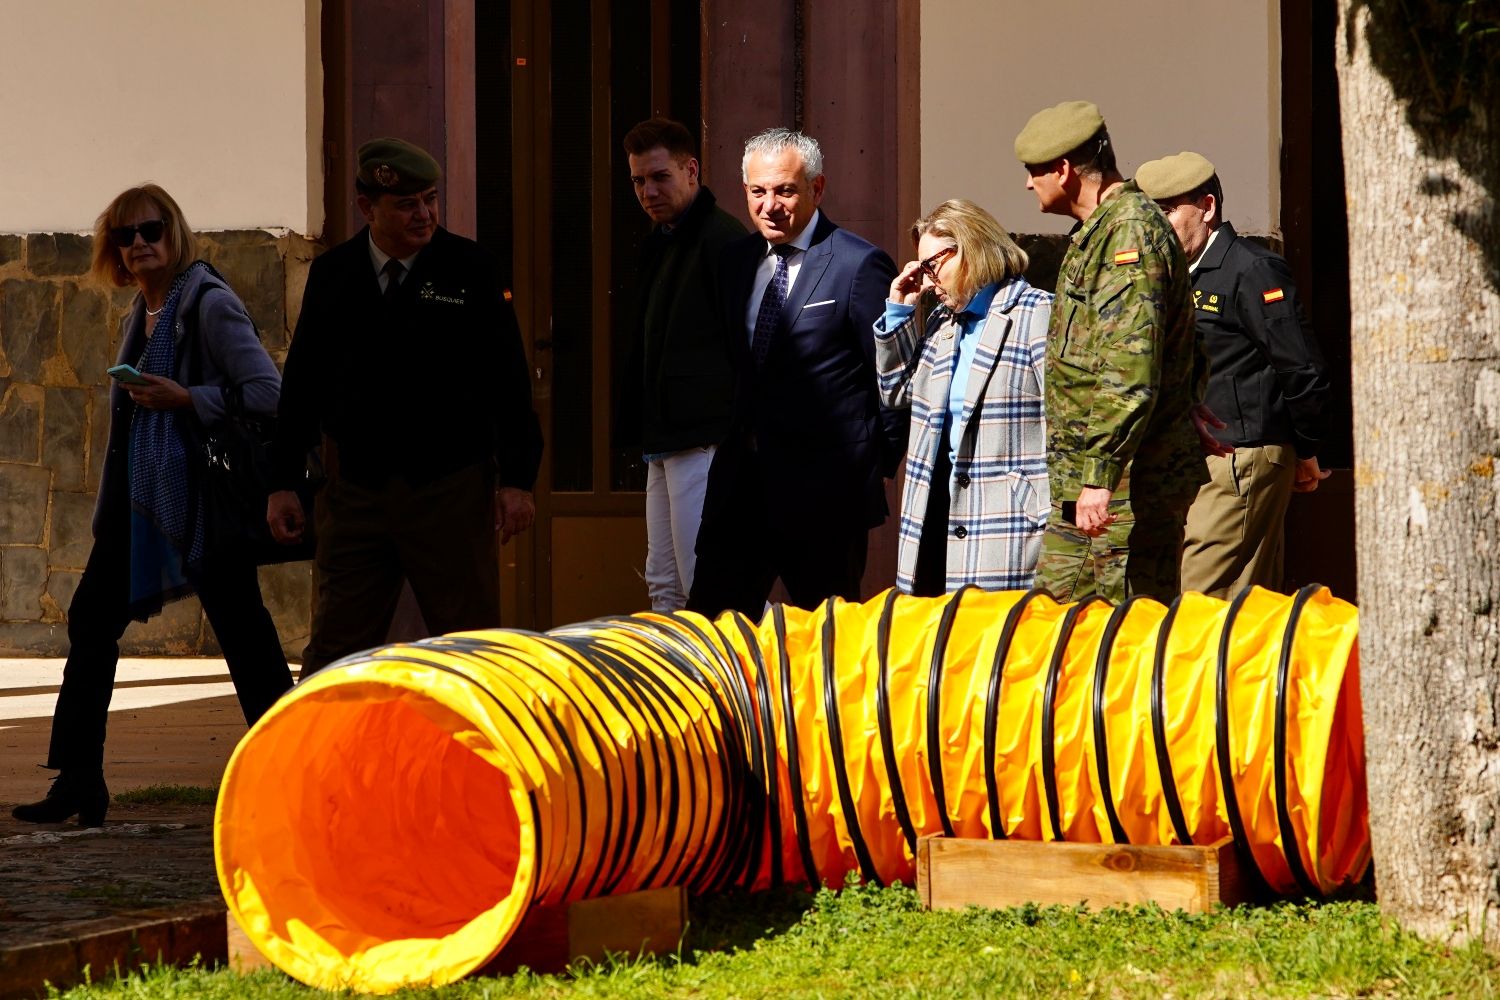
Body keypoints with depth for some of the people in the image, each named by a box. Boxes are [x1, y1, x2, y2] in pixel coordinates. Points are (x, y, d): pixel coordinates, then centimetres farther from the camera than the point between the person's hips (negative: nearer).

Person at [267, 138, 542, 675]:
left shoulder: (469, 269, -2)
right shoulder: (332, 274, 6)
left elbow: (508, 379, 0)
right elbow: (302, 383, 11)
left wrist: (517, 479, -5)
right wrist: (282, 483, 8)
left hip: (451, 487, -2)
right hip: (356, 486, 2)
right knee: (337, 646, 2)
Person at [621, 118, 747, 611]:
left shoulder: (723, 239, -11)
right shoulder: (658, 245, 18)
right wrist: (644, 429, 17)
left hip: (707, 440, -10)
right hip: (667, 445, 10)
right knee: (664, 587, 12)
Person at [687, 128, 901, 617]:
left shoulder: (859, 265, -9)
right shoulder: (736, 260, 12)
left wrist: (878, 463, -4)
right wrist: (737, 438, 14)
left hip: (825, 487, -6)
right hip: (742, 481, 6)